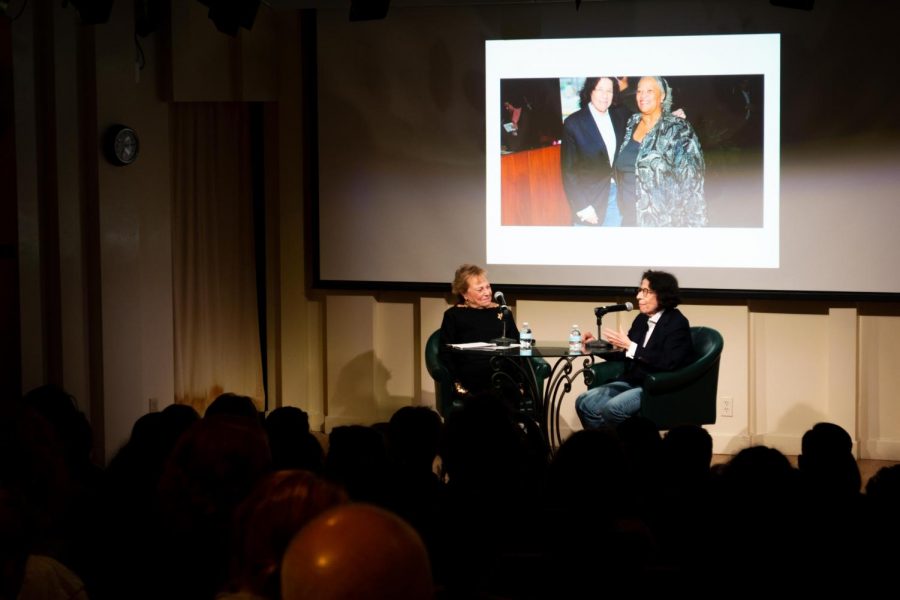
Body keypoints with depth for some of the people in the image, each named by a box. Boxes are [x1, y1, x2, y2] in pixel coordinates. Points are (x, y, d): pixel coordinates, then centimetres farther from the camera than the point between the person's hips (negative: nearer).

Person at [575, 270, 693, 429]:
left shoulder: (677, 323, -9)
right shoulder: (641, 320, 13)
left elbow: (668, 362, -23)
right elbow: (625, 356, 21)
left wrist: (630, 346, -23)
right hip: (631, 382, 8)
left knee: (612, 408, -30)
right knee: (584, 402, -10)